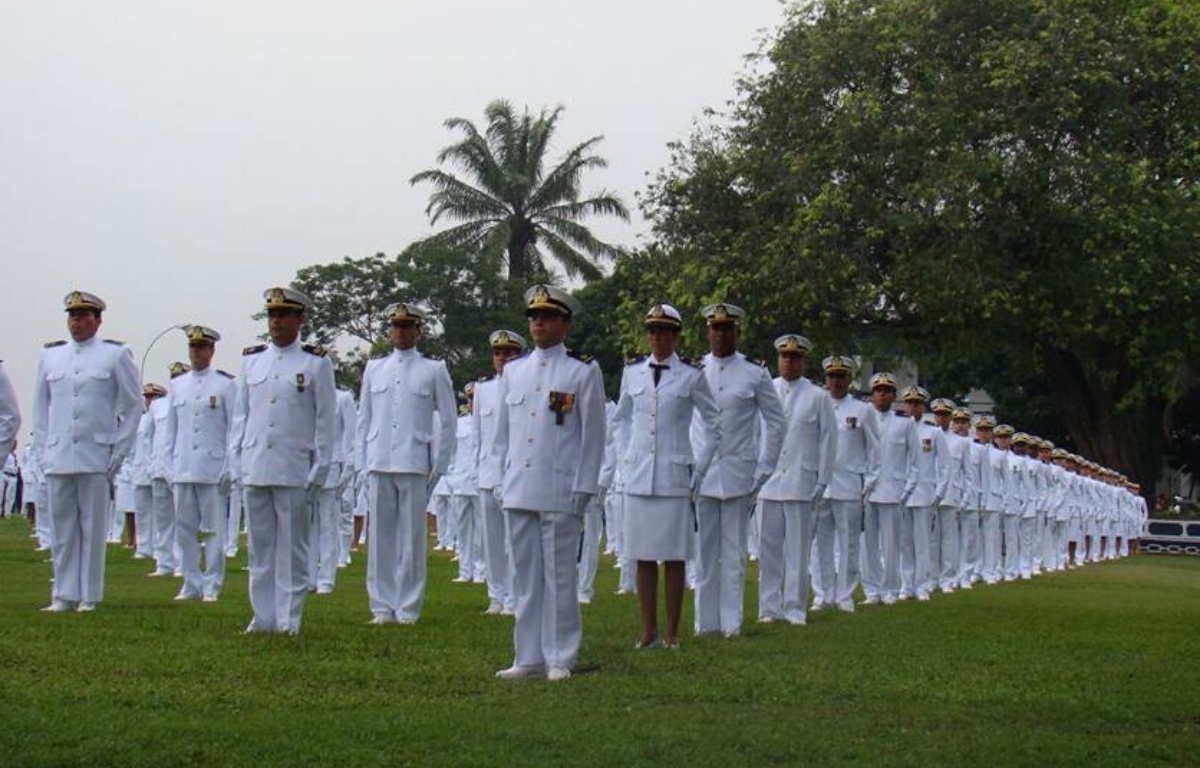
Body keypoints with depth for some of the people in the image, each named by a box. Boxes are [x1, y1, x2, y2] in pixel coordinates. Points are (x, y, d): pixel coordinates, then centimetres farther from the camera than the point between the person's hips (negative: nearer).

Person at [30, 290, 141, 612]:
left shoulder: (116, 355, 3)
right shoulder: (50, 356, 12)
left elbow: (132, 406, 4)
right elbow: (40, 407, 16)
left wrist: (119, 453, -2)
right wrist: (41, 452, 8)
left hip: (96, 460, -3)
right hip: (57, 461, 3)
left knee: (93, 529, 0)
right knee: (62, 530, 6)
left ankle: (89, 597, 7)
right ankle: (64, 596, 12)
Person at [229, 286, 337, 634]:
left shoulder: (316, 363, 1)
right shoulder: (251, 359, 12)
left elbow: (325, 420, 1)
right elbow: (240, 413, 15)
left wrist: (318, 472, -4)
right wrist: (236, 463, 8)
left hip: (294, 472, -4)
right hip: (254, 471, 4)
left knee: (293, 549, 0)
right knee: (260, 547, 7)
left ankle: (289, 619, 6)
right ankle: (263, 616, 13)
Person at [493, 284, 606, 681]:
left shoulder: (584, 371, -1)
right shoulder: (512, 370, 13)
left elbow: (593, 434, -2)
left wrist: (583, 491, -7)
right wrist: (505, 480, 12)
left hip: (560, 494, -5)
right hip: (518, 493, 5)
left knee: (560, 577, -1)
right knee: (525, 577, 8)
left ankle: (560, 659, 6)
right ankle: (529, 658, 15)